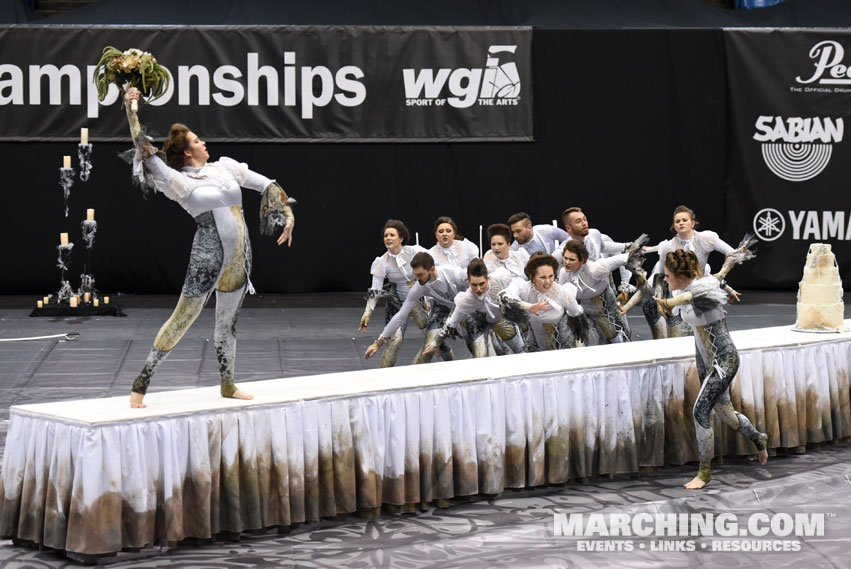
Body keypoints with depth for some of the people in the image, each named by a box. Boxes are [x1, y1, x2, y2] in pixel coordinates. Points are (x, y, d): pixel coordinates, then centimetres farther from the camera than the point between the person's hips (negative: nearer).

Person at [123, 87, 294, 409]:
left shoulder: (224, 167, 11)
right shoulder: (179, 182, -5)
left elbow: (266, 185, 16)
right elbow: (144, 149, -11)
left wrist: (287, 214, 6)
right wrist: (131, 108, -8)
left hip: (239, 258, 6)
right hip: (208, 258, -6)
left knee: (228, 321, 17)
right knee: (183, 318, -7)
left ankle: (228, 385, 31)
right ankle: (140, 385, -3)